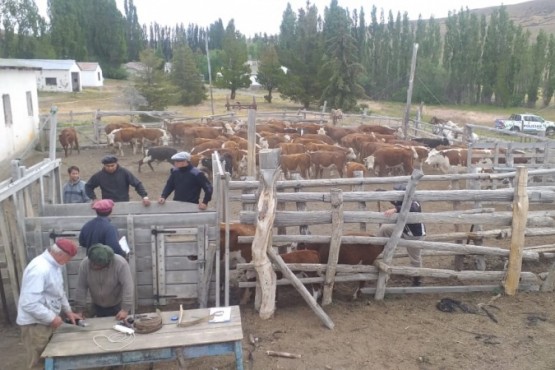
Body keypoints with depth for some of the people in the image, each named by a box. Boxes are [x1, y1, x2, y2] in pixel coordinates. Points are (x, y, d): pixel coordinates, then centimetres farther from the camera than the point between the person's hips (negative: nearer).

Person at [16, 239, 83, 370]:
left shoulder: (54, 264, 5)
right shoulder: (39, 268, -28)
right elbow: (29, 303, -31)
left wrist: (68, 311, 12)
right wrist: (52, 318, -22)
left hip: (46, 322, 9)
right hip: (35, 324, -9)